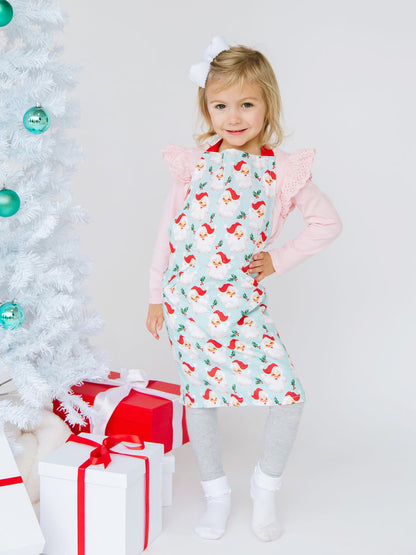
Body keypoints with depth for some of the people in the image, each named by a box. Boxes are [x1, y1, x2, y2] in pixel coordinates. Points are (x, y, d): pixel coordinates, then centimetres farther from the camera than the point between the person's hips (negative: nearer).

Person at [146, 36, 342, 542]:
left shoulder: (284, 172, -1)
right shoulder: (193, 163, 0)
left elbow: (329, 223, 9)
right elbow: (167, 230, 6)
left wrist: (280, 259, 0)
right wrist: (155, 295, 8)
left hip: (245, 304, 0)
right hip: (189, 301, 1)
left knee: (289, 395, -8)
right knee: (199, 396, 10)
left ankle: (265, 484, 21)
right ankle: (216, 493, 33)